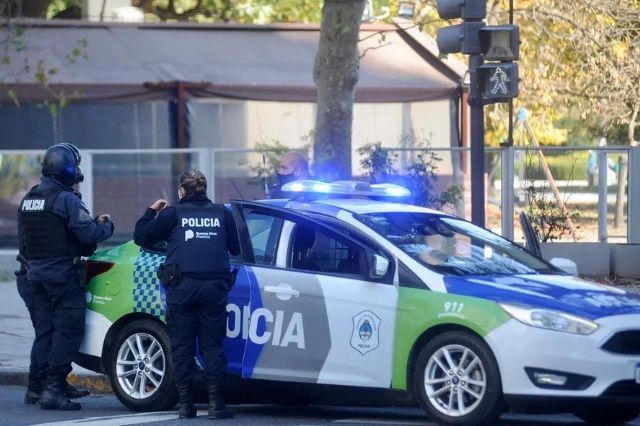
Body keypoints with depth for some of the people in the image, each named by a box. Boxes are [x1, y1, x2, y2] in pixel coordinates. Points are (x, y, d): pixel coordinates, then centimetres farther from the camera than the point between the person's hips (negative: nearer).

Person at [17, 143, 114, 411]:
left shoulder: (28, 199, 12)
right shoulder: (65, 199, -14)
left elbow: (23, 239, 18)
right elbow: (89, 233, -19)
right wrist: (106, 225, 0)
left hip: (35, 275, 8)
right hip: (62, 274, -8)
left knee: (45, 329, 14)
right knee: (68, 329, -6)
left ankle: (41, 384, 15)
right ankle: (54, 387, -12)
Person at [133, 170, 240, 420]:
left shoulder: (172, 214, 6)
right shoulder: (222, 213, 13)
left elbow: (141, 238, 10)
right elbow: (235, 249, 22)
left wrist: (151, 211, 24)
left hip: (181, 288, -1)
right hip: (214, 287, 2)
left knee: (182, 348, 3)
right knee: (212, 347, 3)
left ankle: (185, 405, 1)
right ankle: (216, 403, -4)